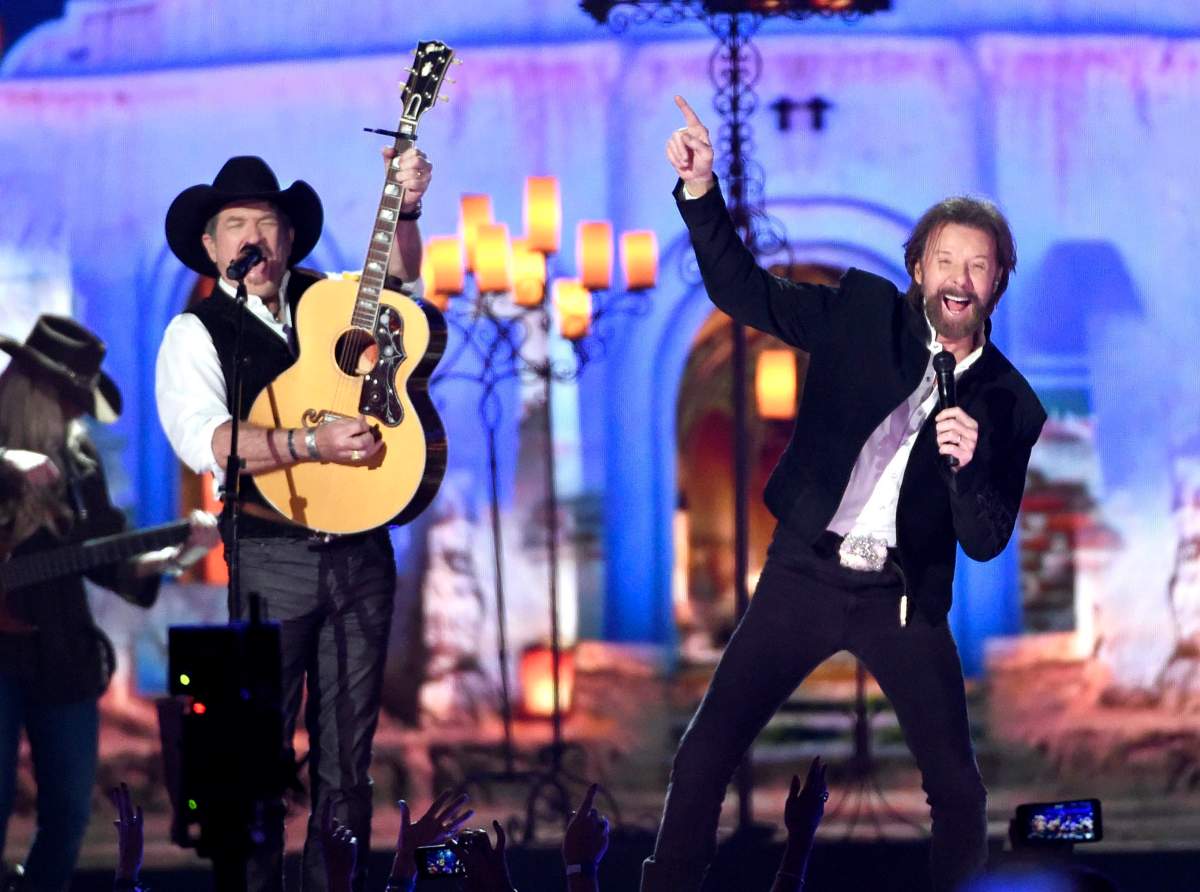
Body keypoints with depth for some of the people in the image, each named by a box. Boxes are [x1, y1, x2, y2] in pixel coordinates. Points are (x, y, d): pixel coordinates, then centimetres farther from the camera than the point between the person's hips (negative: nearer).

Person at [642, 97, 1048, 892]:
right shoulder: (864, 313, 0)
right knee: (705, 756, -3)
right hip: (805, 573, 0)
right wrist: (700, 189, -11)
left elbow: (986, 542, -3)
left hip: (904, 600, 0)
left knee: (959, 789, 2)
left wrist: (968, 465, -24)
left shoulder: (1009, 403, -2)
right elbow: (742, 291, 2)